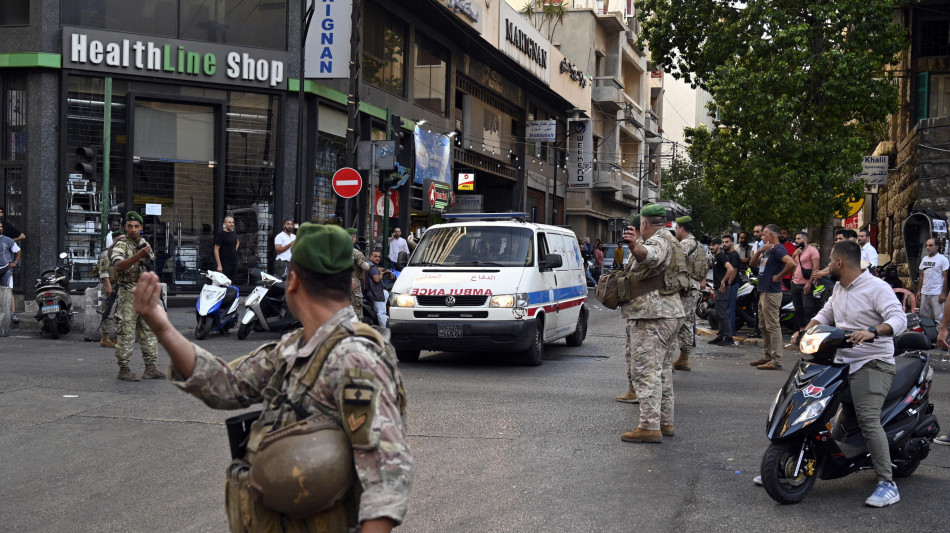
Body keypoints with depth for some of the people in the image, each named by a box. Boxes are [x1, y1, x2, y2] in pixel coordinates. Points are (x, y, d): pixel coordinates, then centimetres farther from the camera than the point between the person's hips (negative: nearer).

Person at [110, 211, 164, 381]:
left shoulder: (145, 244, 14)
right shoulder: (121, 245, -8)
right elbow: (118, 265, -28)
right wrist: (138, 256, -37)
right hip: (127, 295, -7)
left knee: (149, 331, 9)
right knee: (126, 334, -5)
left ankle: (150, 367, 14)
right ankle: (124, 369, -1)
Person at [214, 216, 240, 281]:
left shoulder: (234, 234, 11)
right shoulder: (221, 234, -10)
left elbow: (237, 241, 35)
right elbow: (216, 250, -12)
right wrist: (219, 265, -18)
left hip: (234, 263, 7)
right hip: (224, 264, -7)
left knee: (232, 283, 10)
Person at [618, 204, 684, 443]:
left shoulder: (658, 241, -12)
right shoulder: (669, 240, 20)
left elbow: (650, 255, -39)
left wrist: (635, 247, -58)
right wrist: (638, 241, 57)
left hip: (650, 316, -11)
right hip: (671, 312, 11)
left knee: (646, 371, -12)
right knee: (662, 370, 17)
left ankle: (649, 427, -15)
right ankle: (665, 422, 23)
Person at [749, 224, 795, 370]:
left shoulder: (778, 249, -14)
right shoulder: (768, 250, 17)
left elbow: (791, 263, -29)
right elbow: (752, 264, 17)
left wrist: (778, 277, -18)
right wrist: (760, 251, -1)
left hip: (772, 293, -11)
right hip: (764, 292, 11)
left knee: (773, 327, -10)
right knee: (764, 327, 16)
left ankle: (776, 361, -10)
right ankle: (768, 357, 23)